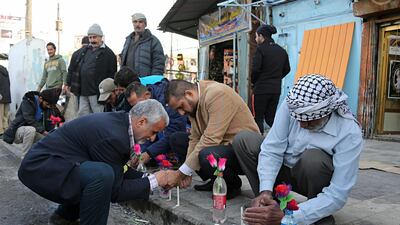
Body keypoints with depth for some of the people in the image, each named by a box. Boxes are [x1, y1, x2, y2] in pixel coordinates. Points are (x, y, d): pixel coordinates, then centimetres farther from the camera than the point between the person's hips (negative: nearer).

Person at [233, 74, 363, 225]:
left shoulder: (350, 133, -30)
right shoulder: (290, 105, -23)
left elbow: (338, 195, -31)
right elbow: (271, 150, -20)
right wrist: (266, 191, -37)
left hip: (316, 178, -3)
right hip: (284, 169, 3)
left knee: (313, 157, -36)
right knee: (243, 140, -15)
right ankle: (267, 203, -6)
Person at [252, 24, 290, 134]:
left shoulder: (260, 49, -10)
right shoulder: (282, 51, 10)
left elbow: (255, 69, -17)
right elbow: (287, 69, 13)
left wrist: (253, 82, 0)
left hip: (261, 89, -6)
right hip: (276, 89, 6)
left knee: (258, 117, 5)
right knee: (270, 117, 17)